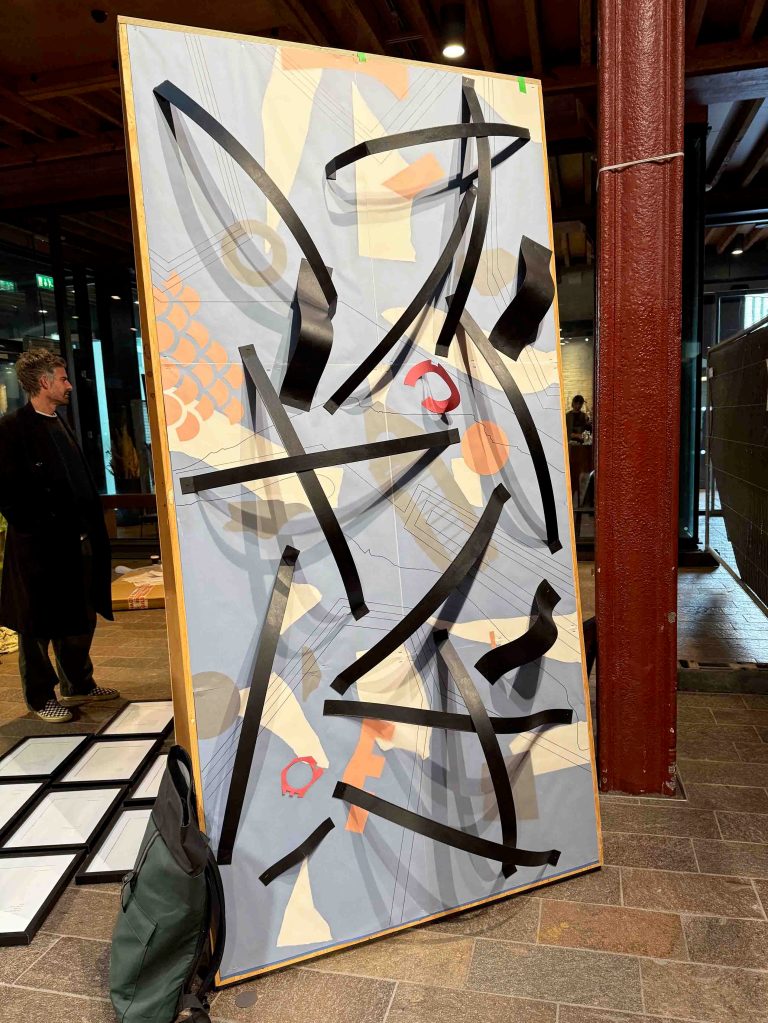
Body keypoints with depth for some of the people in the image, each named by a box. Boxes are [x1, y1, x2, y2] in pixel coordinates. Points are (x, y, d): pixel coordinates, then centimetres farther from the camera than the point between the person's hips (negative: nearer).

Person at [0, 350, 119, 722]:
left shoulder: (59, 425, 15)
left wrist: (90, 528, 11)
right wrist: (36, 530, -16)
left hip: (74, 542, 8)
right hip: (37, 548, -8)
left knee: (79, 619, 17)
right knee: (37, 626, 7)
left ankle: (78, 685, 32)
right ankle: (41, 698, 21)